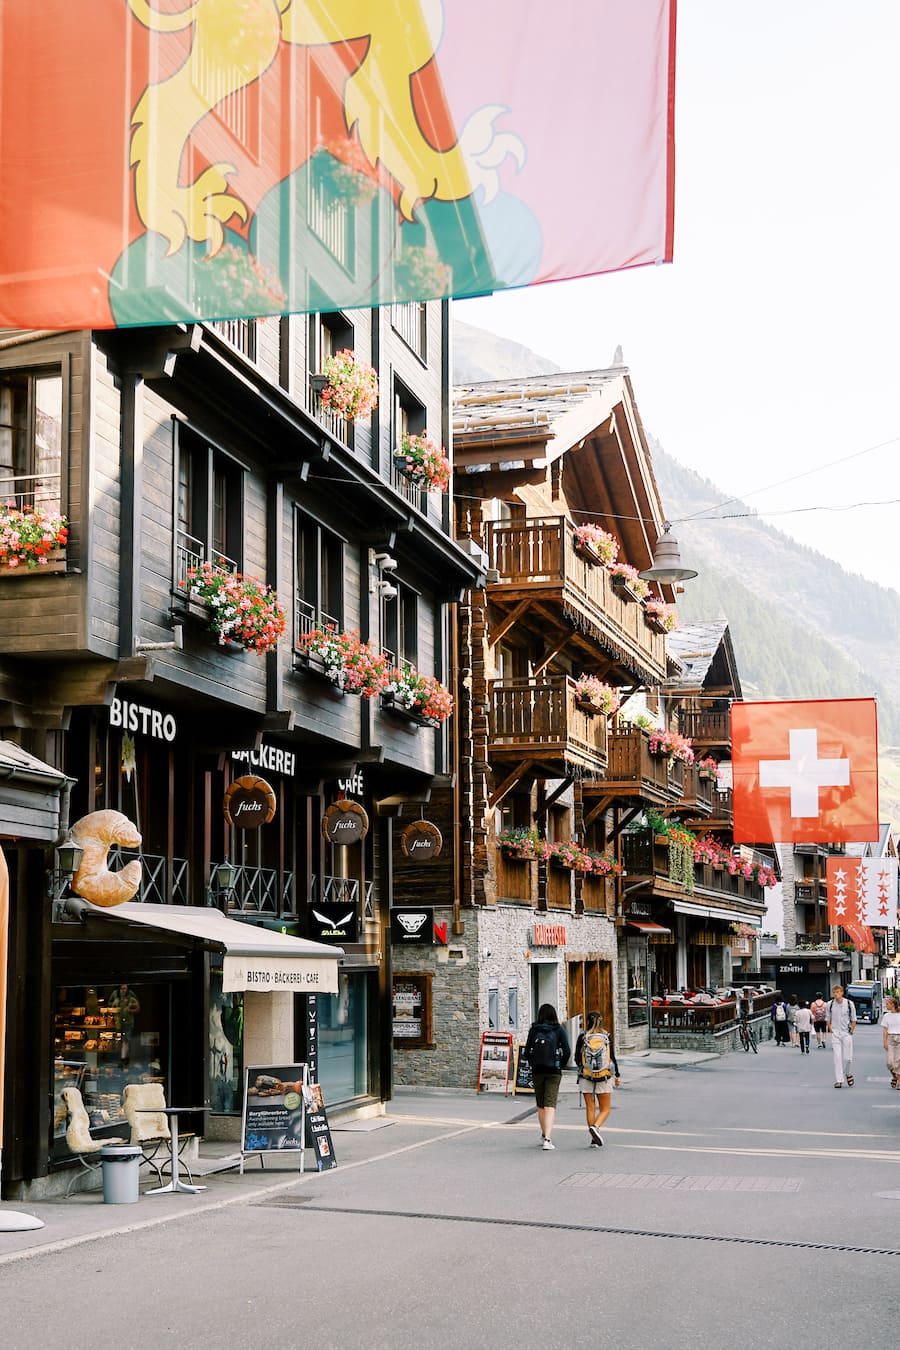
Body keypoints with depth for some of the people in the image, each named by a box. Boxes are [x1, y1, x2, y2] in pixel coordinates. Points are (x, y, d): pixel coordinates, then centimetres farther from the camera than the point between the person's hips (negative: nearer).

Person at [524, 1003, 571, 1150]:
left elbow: (527, 1052, -1)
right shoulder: (559, 1030, -2)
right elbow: (567, 1051, -6)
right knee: (550, 1105, -5)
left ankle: (545, 1136, 29)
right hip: (554, 1071, -2)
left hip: (537, 1071, 2)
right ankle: (547, 1139, -18)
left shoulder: (534, 1030, 1)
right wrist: (561, 1065, 9)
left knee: (540, 1105, 16)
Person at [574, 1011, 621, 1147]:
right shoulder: (607, 1037, -2)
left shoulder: (582, 1037, -3)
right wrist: (617, 1076, 12)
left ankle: (594, 1139, 7)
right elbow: (612, 1058, 1)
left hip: (586, 1076, 1)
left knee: (590, 1108, 7)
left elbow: (577, 1058, 0)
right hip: (604, 1079, -1)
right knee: (605, 1109, 6)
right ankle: (595, 1127, -20)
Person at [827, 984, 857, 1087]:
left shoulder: (849, 1003, -4)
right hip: (835, 1034, 1)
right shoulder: (830, 1004, 0)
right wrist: (831, 1030, 2)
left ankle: (849, 1075, 28)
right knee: (837, 1057, -6)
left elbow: (853, 1020, 4)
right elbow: (828, 1019, 11)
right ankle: (838, 1080, -3)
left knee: (847, 1057, 0)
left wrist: (851, 1031, -2)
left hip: (846, 1033, -1)